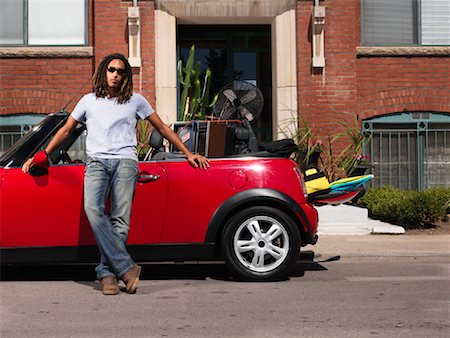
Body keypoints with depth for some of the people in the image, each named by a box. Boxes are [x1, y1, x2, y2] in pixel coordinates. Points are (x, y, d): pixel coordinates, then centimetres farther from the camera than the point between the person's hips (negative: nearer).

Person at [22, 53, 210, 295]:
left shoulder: (135, 101, 18)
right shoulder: (89, 101, 22)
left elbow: (162, 128, 21)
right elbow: (66, 130, 28)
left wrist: (188, 154, 16)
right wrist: (41, 156, 24)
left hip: (125, 161, 0)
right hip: (97, 161, 1)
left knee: (120, 218, -16)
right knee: (93, 209, -25)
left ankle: (107, 272, -14)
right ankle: (126, 267, -29)